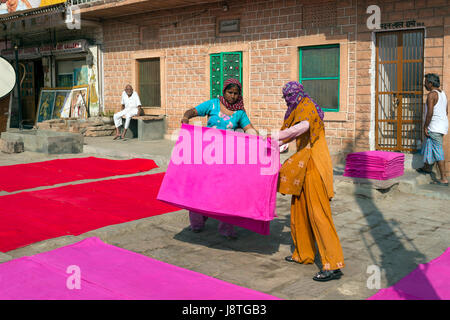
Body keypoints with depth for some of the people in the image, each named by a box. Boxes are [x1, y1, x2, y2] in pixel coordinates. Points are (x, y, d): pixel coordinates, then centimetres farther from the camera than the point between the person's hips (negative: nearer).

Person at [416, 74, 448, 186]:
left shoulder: (432, 94, -15)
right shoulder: (442, 93, 13)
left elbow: (430, 113, -23)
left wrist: (425, 127, -15)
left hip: (435, 128, -9)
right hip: (443, 125, 9)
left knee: (438, 152, -8)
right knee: (430, 147, 25)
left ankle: (444, 179, -7)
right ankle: (427, 167, 42)